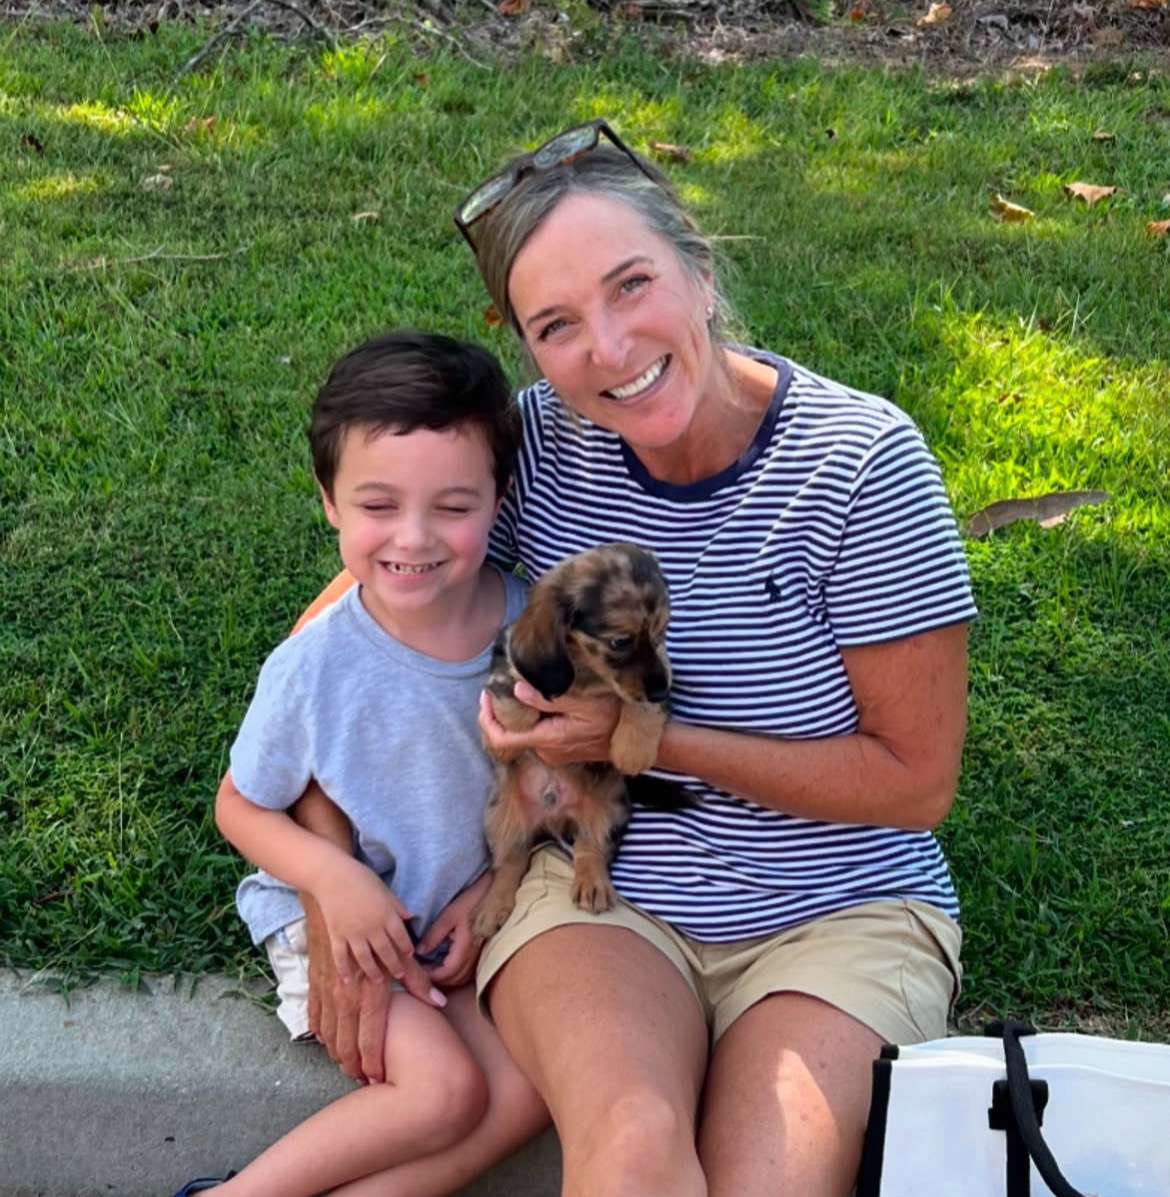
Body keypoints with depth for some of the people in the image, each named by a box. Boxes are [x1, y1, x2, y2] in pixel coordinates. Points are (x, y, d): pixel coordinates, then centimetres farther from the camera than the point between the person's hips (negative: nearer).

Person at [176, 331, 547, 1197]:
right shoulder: (315, 669, -21)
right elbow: (241, 807, -6)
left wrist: (492, 891, -9)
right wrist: (332, 875, -23)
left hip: (476, 910, 4)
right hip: (337, 915, -3)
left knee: (531, 1093, -15)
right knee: (446, 1091, -21)